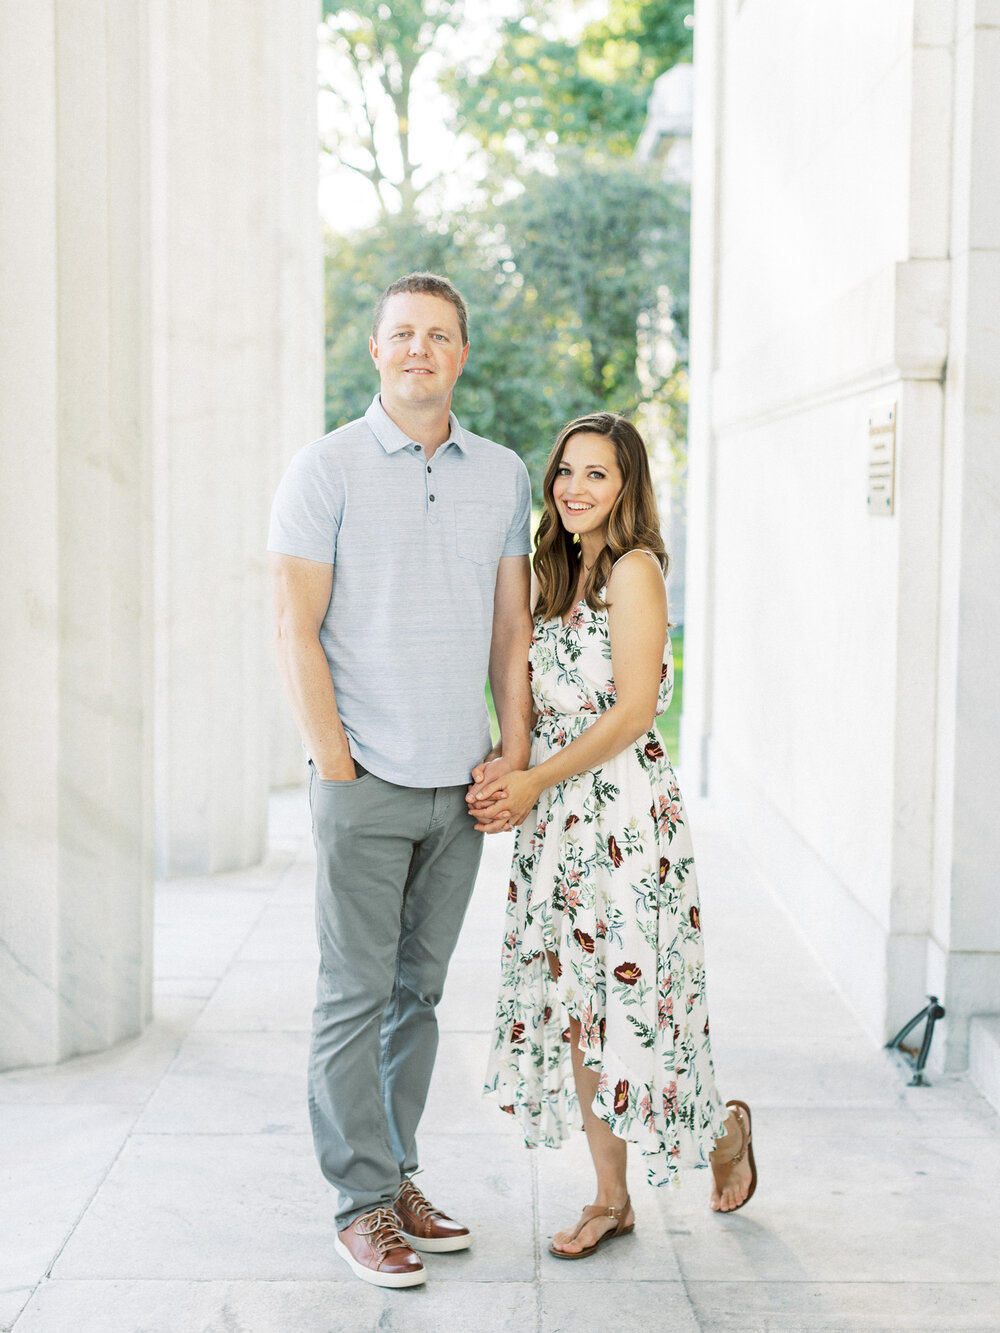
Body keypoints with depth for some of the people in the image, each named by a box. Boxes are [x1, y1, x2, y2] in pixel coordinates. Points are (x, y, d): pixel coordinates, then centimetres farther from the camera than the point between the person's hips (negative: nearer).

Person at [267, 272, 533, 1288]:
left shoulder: (503, 476, 10)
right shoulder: (326, 470, -3)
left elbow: (512, 623, 12)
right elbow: (295, 629, -7)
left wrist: (514, 752, 4)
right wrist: (335, 764, -10)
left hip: (461, 784, 4)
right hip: (366, 782, -4)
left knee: (417, 992, 12)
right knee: (355, 994, 0)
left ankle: (397, 1177, 24)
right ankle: (362, 1205, 11)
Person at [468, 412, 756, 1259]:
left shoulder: (634, 570, -10)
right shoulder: (562, 575, 15)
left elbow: (633, 710, -15)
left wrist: (536, 781, -15)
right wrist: (508, 775, -1)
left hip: (626, 813, -8)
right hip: (559, 815, 8)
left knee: (629, 999, -2)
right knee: (576, 1003, 8)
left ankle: (727, 1129, 27)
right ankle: (611, 1199, 19)